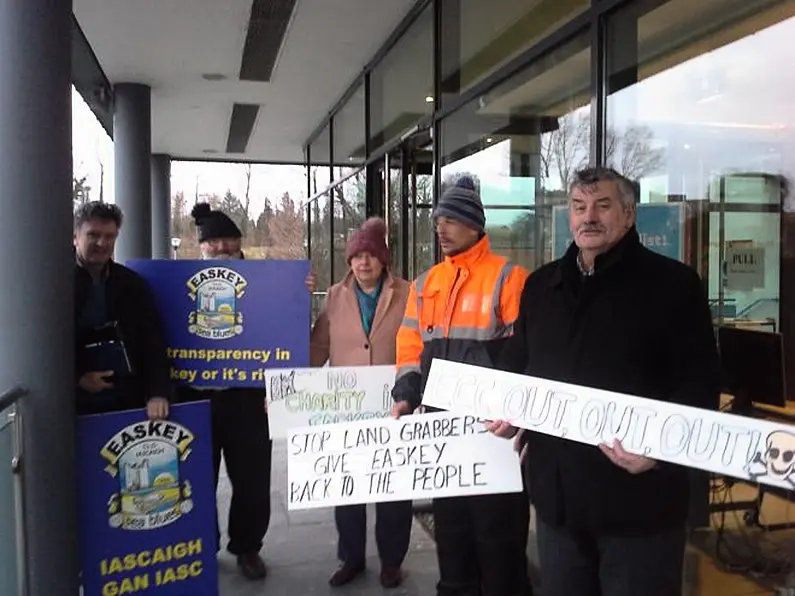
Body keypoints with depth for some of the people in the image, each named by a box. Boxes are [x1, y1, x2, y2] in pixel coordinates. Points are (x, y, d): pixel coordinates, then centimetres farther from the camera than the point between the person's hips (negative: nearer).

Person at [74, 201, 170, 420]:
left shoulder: (133, 284, 4)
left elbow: (153, 343, 0)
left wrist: (158, 392, -12)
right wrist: (77, 378, -14)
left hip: (129, 399, 3)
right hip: (77, 402, -2)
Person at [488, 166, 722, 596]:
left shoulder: (672, 282, -5)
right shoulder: (540, 285, 11)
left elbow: (700, 382, -10)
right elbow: (517, 364, 20)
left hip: (638, 497, -5)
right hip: (557, 493, 5)